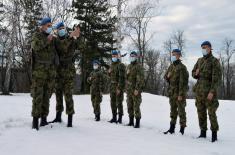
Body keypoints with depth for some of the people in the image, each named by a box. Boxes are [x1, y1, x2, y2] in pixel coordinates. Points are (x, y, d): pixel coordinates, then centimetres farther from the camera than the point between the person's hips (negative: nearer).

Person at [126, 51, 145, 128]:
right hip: (129, 89, 7)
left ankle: (137, 123, 1)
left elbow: (140, 79, -15)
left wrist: (137, 89, -21)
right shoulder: (129, 66, 16)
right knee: (129, 106, 10)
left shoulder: (139, 66, -8)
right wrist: (127, 88, 11)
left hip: (136, 90, -7)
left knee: (136, 106, -6)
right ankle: (131, 121, 20)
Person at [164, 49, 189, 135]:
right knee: (173, 110, 13)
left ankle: (182, 129, 8)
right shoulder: (171, 66, 11)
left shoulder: (182, 67, -12)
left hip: (179, 92, -7)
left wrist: (181, 94, -20)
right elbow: (165, 77, 20)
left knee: (181, 111, 0)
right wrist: (167, 76, -4)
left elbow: (183, 82, -17)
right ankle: (172, 128, 22)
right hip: (172, 92, 7)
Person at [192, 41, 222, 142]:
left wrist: (212, 92, -23)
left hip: (209, 90, -6)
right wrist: (196, 73, -6)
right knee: (201, 112, 8)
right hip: (199, 90, 6)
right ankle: (203, 133, 16)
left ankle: (214, 134, 7)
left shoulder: (215, 61, -7)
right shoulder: (199, 60, 13)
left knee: (211, 113, -4)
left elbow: (217, 78, -15)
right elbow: (193, 74, 20)